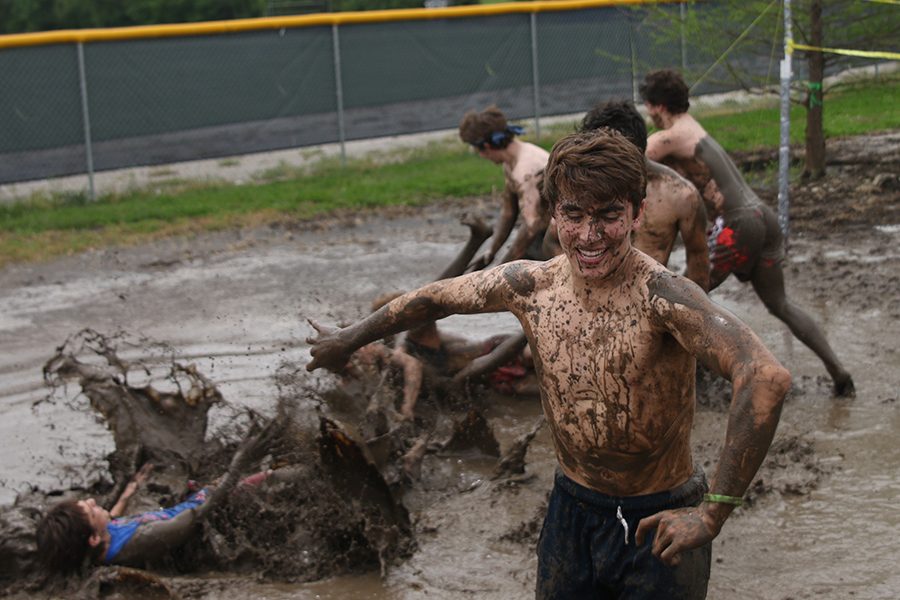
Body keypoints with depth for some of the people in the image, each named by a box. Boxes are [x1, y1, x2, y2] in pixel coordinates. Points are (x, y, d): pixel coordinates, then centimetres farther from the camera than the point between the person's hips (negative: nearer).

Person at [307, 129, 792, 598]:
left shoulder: (661, 296, -25)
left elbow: (766, 377, -40)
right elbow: (435, 298, 12)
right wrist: (350, 339, 25)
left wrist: (713, 513, -39)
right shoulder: (529, 285, -7)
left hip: (660, 524, -5)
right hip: (571, 510, 5)